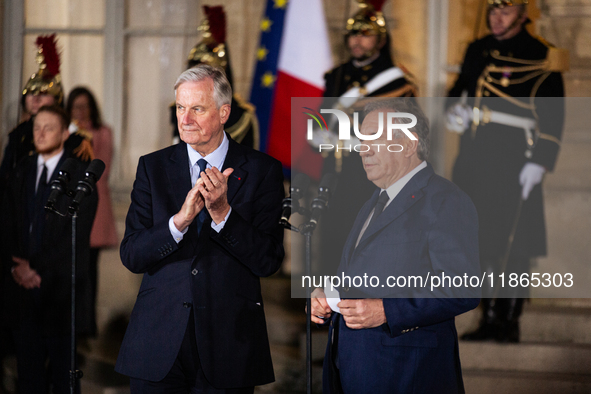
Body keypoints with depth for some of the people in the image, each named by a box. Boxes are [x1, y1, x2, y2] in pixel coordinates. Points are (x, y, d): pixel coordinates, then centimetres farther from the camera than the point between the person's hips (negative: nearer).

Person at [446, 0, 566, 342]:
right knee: (483, 243, 8)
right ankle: (489, 318, 15)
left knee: (514, 245, -3)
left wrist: (539, 162, -13)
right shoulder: (478, 51, 14)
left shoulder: (541, 57, -3)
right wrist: (454, 110, -1)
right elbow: (461, 88, 23)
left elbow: (552, 115, -6)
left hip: (514, 160, -5)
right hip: (475, 158, 5)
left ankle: (510, 322, 3)